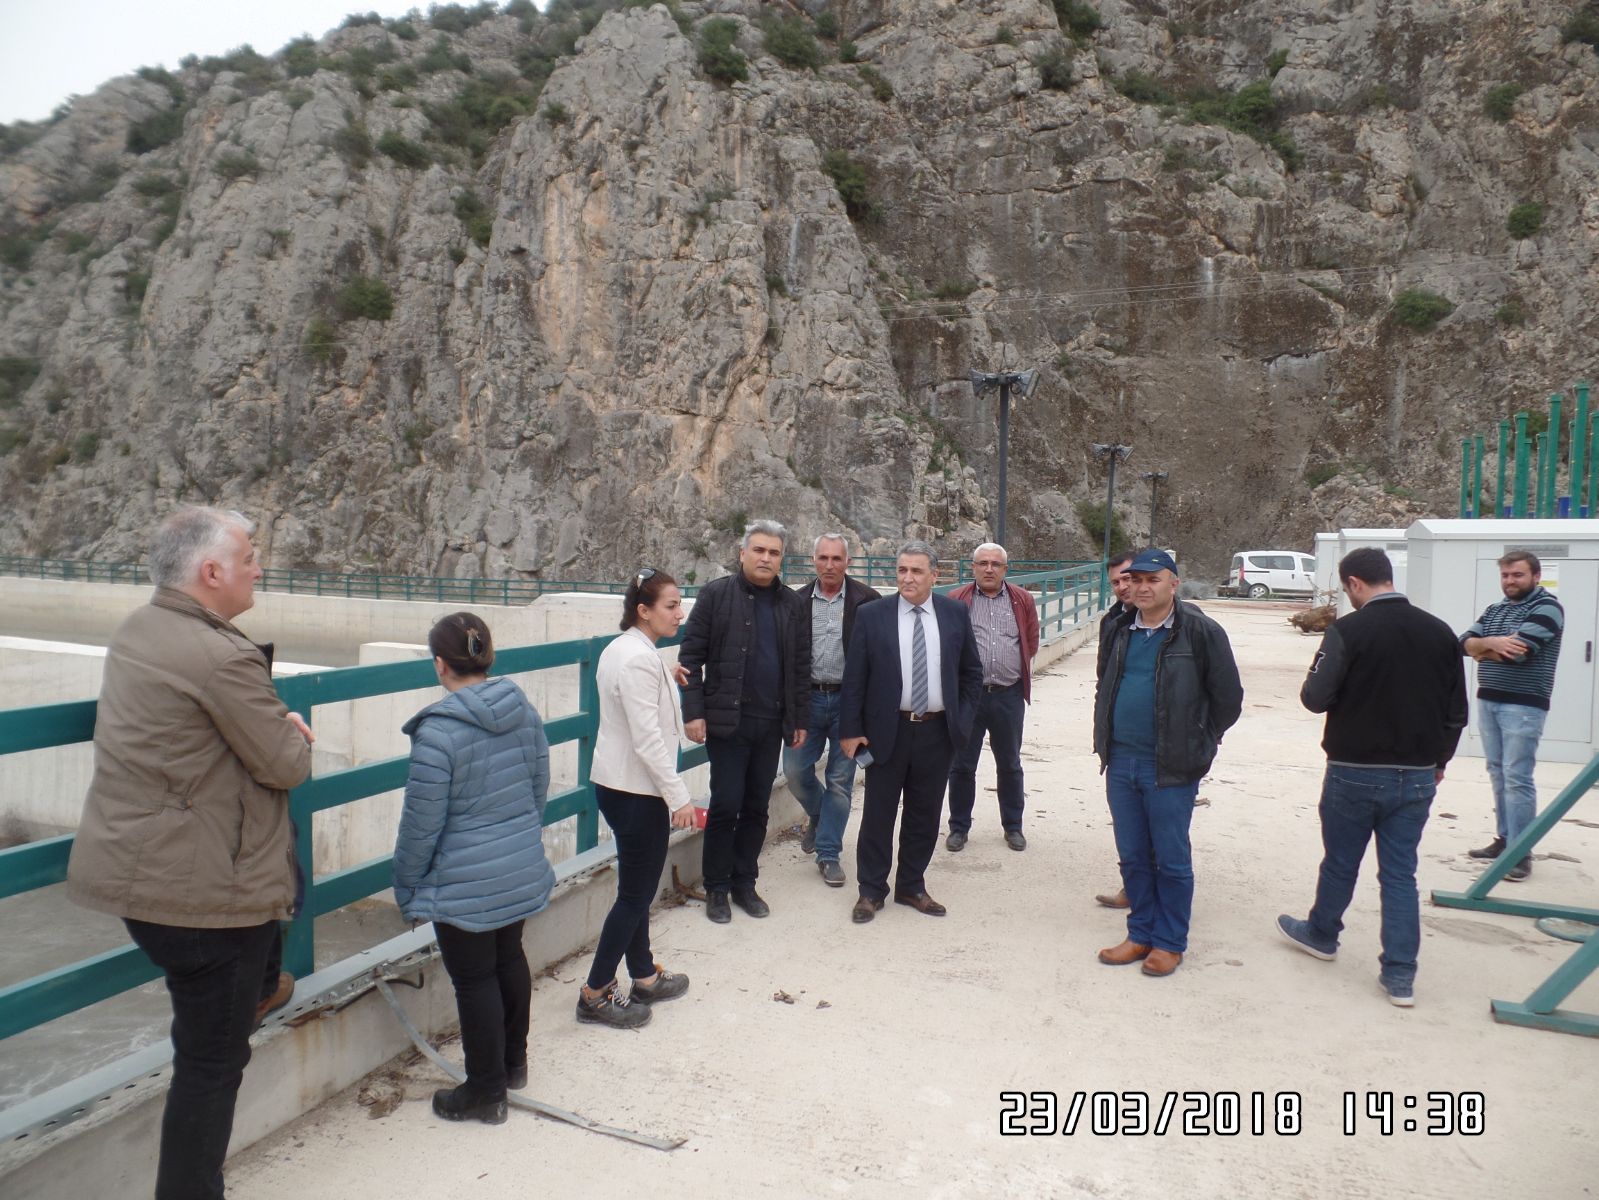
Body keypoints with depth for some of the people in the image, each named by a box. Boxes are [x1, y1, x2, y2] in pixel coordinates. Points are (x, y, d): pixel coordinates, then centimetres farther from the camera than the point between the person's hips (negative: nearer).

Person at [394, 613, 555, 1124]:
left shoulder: (438, 731, -22)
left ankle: (485, 1092, 24)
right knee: (510, 959, 22)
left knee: (475, 980, 8)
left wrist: (407, 885, -1)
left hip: (465, 885, -7)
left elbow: (421, 824, -16)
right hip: (523, 870, 7)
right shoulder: (524, 711, -2)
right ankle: (513, 1064, 41)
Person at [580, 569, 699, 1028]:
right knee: (636, 893, 1)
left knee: (637, 887, 18)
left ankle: (645, 977, 31)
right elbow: (648, 739, -24)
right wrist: (678, 796, -20)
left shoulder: (621, 649, 9)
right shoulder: (639, 660, -22)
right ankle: (595, 994, 12)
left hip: (617, 782, 10)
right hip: (638, 789, -10)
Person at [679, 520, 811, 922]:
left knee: (757, 808, 11)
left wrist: (800, 719, 9)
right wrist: (693, 712, -10)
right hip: (727, 720, -3)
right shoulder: (716, 594, -3)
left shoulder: (793, 604, 8)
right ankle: (717, 888, 15)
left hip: (772, 723, 4)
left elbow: (801, 666, 10)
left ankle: (744, 882, 25)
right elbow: (691, 655, -5)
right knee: (726, 805, 0)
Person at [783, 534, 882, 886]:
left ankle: (828, 853, 19)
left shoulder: (866, 599, -7)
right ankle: (818, 814, 34)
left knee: (840, 779, 6)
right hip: (808, 697, 2)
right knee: (795, 770, 2)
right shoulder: (799, 601, 2)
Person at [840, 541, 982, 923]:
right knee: (878, 814, 7)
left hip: (938, 732, 2)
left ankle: (911, 886, 30)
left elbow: (971, 672, 10)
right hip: (887, 731, -2)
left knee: (924, 815, 13)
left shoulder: (955, 613, 2)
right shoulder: (872, 615, -5)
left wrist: (963, 719, 3)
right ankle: (871, 891, 22)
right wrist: (851, 729, -6)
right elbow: (854, 677, -3)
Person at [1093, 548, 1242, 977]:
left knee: (1171, 859, 6)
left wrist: (1197, 746, 1)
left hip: (1170, 768, -5)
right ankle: (1141, 933, 28)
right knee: (1132, 856, 14)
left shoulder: (1200, 631, -9)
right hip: (1121, 762, 6)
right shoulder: (1121, 631, 8)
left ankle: (1170, 942, 20)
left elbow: (1228, 698, -4)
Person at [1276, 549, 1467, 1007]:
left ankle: (1321, 934, 36)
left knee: (1340, 863, 15)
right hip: (1416, 776, 4)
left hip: (1355, 773, -4)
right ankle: (1400, 974, 11)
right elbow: (1457, 712, 8)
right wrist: (1438, 760, 21)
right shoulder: (1440, 632, 2)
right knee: (1400, 873, 10)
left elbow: (1315, 698, -17)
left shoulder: (1348, 631, -16)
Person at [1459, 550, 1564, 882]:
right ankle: (1504, 839, 19)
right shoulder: (1493, 610, 16)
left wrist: (1484, 649, -1)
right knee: (1497, 773, 10)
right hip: (1487, 701, 7)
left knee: (1517, 777, -8)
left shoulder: (1547, 607, -6)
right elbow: (1466, 643, 3)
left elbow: (1517, 652, -18)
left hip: (1523, 705, -7)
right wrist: (1493, 643, -16)